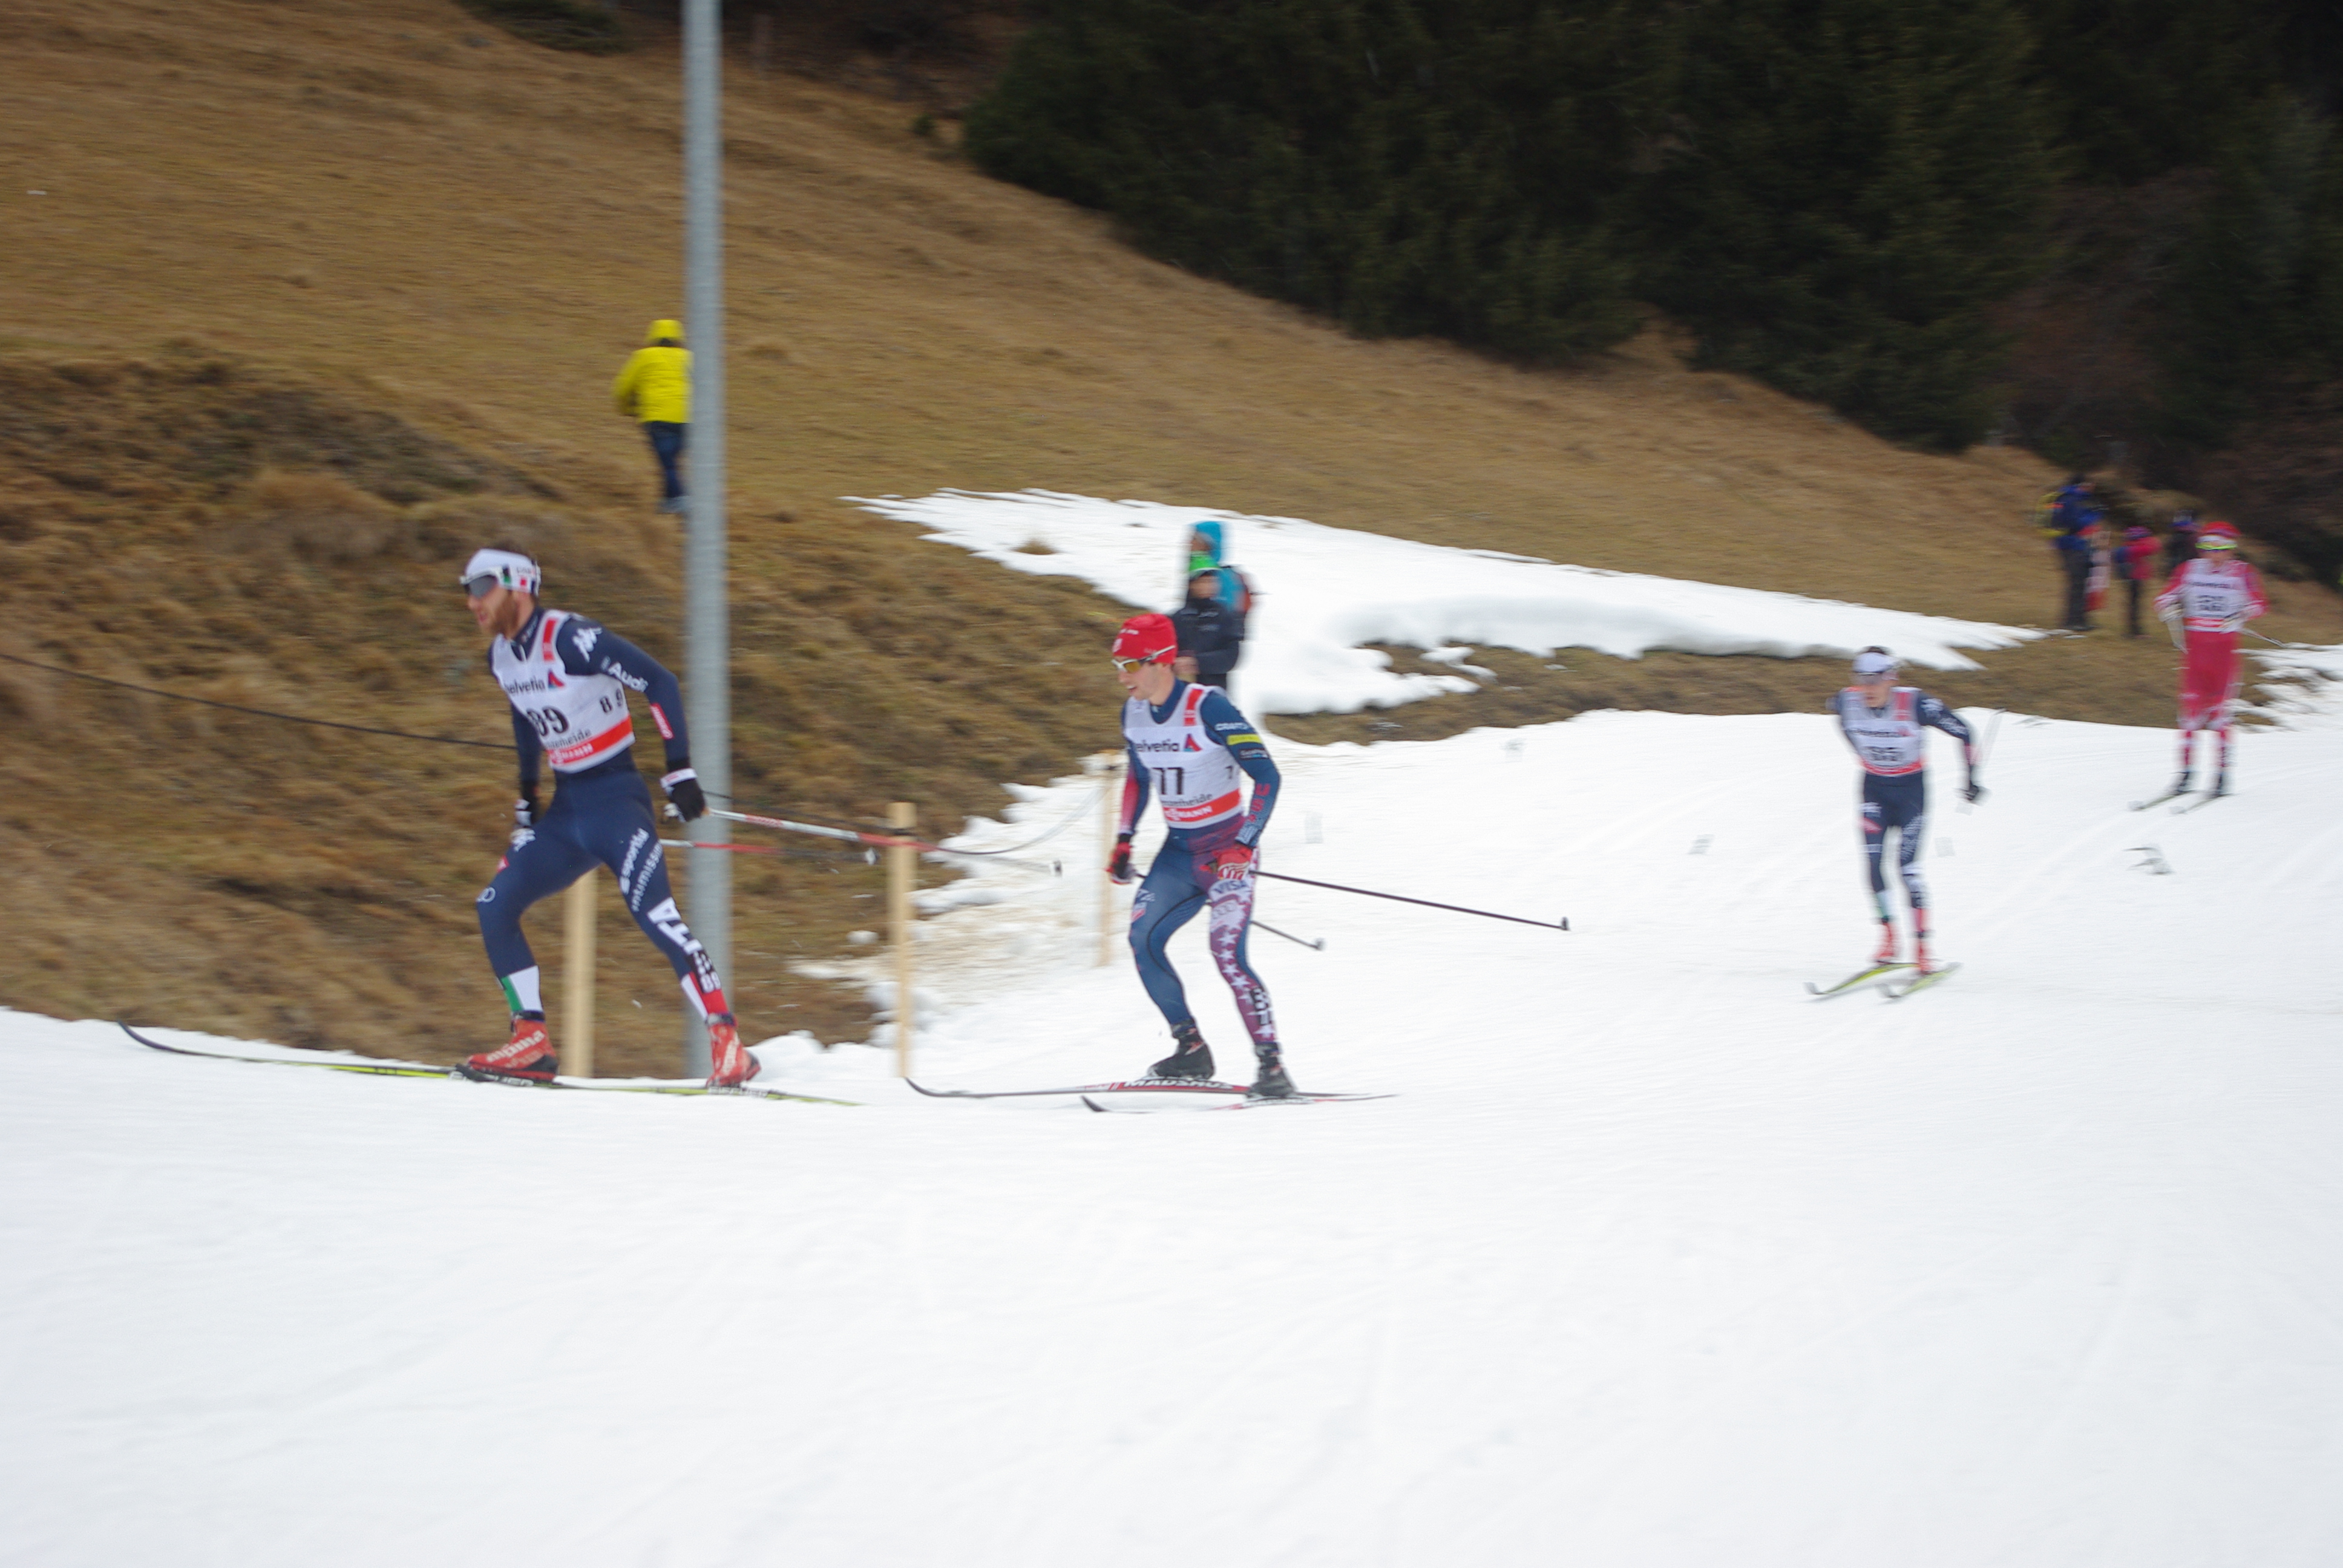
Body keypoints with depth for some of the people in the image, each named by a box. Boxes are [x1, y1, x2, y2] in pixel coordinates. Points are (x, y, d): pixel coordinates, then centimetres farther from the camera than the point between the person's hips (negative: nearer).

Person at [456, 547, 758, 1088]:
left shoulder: (570, 639, -18)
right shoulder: (501, 657, 7)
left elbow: (660, 683, -17)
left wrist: (679, 771, -19)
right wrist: (527, 795, 29)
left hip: (615, 799, -9)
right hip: (567, 809, 9)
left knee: (654, 915, -21)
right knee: (493, 909, 0)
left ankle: (728, 1044, -19)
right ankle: (532, 1043, 2)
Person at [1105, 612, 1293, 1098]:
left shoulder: (1209, 708, -21)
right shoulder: (1133, 712, 1)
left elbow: (1267, 776, -20)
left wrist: (1244, 846, -26)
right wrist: (1124, 840, 12)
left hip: (1227, 847, -7)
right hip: (1179, 849, 7)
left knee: (1228, 955, -19)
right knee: (1143, 941, -5)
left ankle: (1272, 1066, -15)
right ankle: (1191, 1051, 6)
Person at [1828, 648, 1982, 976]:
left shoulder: (1915, 704, -25)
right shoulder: (1847, 702, -15)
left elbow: (1964, 733, -12)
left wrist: (1972, 778, -9)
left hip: (1912, 789, -4)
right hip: (1875, 788, 4)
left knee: (1907, 868, -12)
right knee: (1872, 860, -12)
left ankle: (1922, 948, -5)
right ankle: (1888, 937, -2)